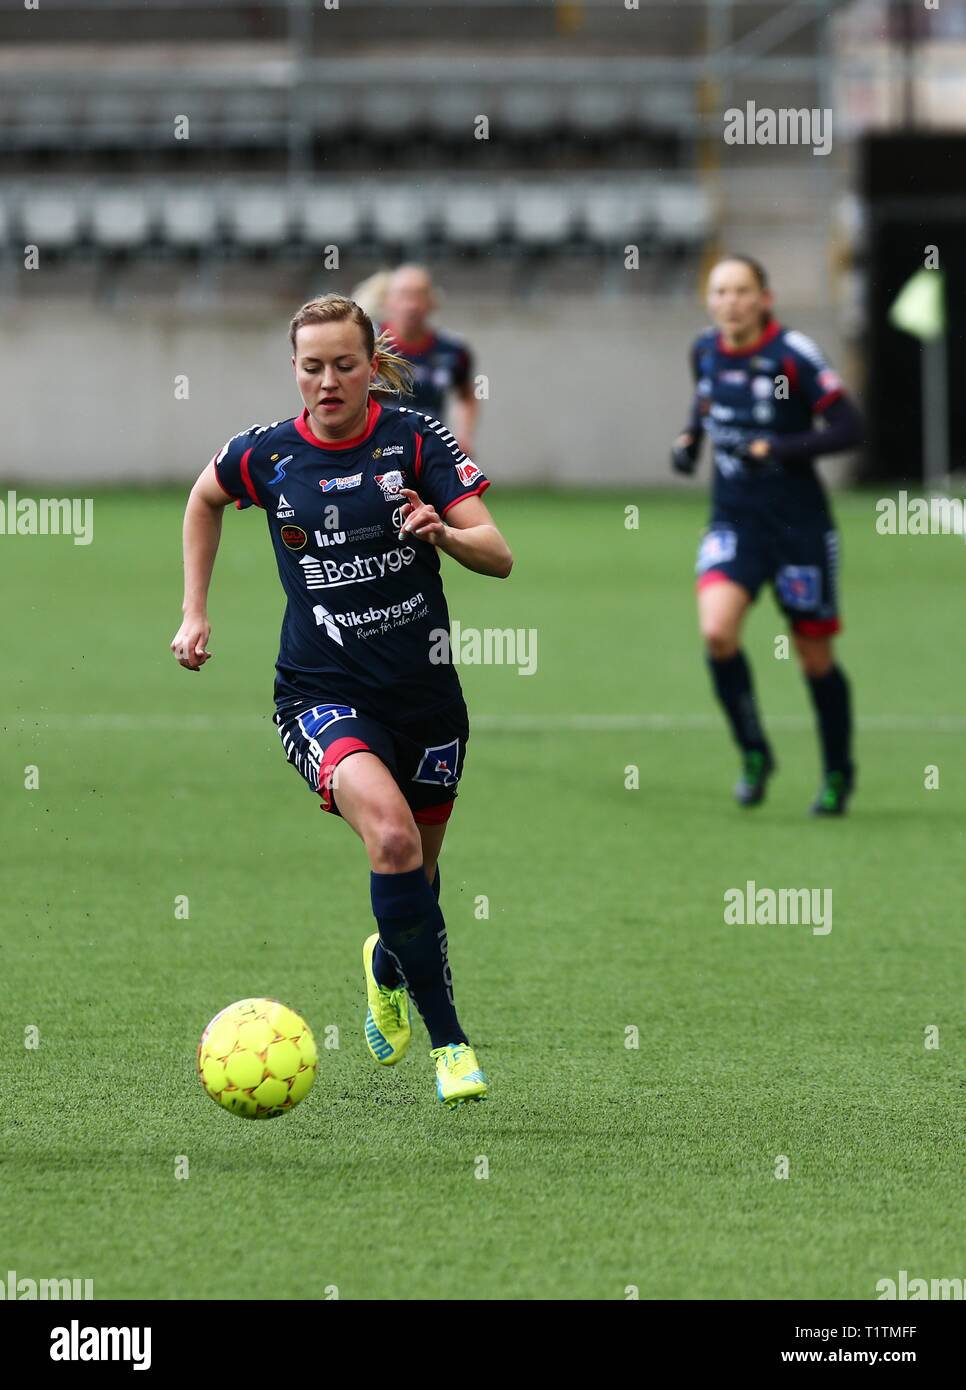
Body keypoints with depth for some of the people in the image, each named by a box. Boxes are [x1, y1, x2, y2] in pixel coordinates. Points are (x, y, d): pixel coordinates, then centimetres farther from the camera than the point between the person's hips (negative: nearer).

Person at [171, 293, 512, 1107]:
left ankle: (388, 967, 52)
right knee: (391, 836, -27)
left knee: (418, 869, 14)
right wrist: (195, 612, 16)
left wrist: (445, 533, -32)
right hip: (322, 694, -2)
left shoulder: (417, 440, -6)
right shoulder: (264, 455, -3)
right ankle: (447, 1039, -19)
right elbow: (205, 499, 20)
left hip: (424, 689, 2)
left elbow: (499, 557, -11)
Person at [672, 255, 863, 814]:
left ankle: (838, 773, 28)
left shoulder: (794, 354, -14)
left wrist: (783, 448, -25)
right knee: (717, 632, -21)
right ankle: (754, 753, 0)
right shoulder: (706, 350, 3)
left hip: (799, 522, -4)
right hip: (734, 518, 4)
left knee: (815, 657, 5)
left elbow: (849, 427, -15)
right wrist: (689, 439, 5)